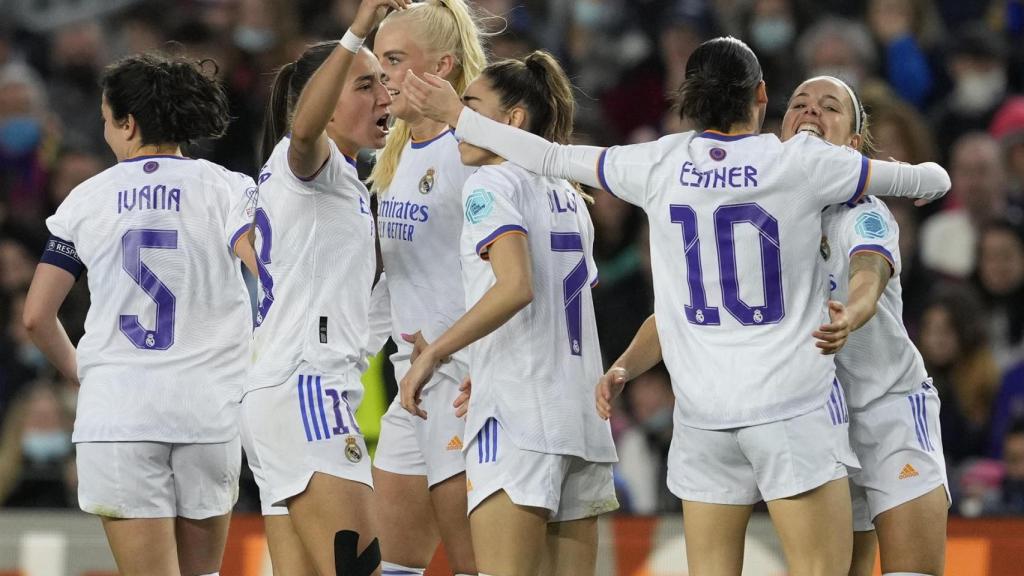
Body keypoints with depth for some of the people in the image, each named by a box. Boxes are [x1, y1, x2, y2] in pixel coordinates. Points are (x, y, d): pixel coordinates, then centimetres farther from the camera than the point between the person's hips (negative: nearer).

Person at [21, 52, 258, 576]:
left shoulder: (87, 199, 6)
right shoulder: (226, 189, 2)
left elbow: (36, 316, 7)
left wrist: (78, 372, 25)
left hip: (114, 411, 0)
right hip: (207, 405, 0)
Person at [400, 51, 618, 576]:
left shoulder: (491, 184, -4)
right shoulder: (569, 198, 20)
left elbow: (515, 288, -20)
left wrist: (433, 353, -16)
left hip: (516, 416, -8)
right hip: (581, 415, 8)